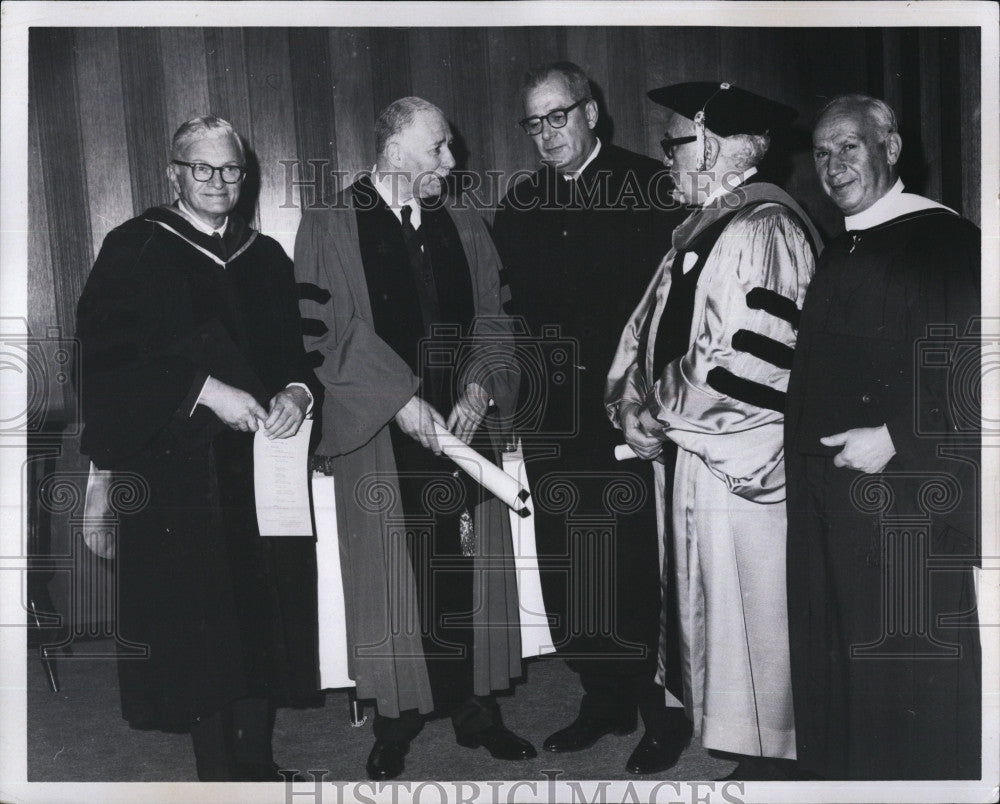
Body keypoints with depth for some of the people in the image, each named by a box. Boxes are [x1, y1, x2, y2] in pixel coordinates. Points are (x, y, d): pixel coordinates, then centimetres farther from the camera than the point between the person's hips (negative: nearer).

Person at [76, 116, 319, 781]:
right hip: (179, 474, -4)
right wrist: (204, 390, -17)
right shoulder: (134, 250, 1)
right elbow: (107, 359, -8)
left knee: (264, 615, 4)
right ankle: (218, 769, 12)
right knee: (199, 623, -2)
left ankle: (257, 760, 18)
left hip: (263, 465, 4)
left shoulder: (267, 258, 15)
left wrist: (297, 390, -6)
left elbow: (297, 351, 17)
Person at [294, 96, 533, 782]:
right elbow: (329, 329, -9)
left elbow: (492, 320, 10)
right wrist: (402, 401, -16)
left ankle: (475, 706, 20)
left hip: (465, 424, 4)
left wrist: (479, 389, -8)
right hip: (381, 437, -3)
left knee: (469, 570, 6)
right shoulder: (329, 229, -1)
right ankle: (398, 719, 16)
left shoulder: (465, 227, 12)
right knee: (392, 577, 3)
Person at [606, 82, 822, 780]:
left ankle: (768, 755, 24)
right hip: (691, 454, 9)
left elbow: (757, 371, -24)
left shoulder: (764, 230, -16)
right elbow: (652, 332, 15)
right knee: (709, 618, 17)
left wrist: (659, 410, -14)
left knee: (750, 631, 6)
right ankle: (738, 740, 33)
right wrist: (633, 403, -3)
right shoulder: (700, 230, 12)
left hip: (741, 470, -9)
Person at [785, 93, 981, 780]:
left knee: (910, 679, 3)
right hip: (829, 503, 8)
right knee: (839, 668, 15)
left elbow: (973, 370, -16)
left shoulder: (943, 239, -10)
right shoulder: (838, 254, 14)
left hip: (907, 501, -7)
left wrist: (896, 438, -18)